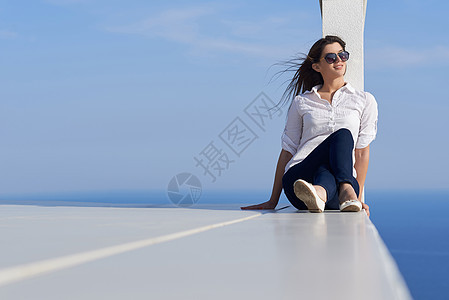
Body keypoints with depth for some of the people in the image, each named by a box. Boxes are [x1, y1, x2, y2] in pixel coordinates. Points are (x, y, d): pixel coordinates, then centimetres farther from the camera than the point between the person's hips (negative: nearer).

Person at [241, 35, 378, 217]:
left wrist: (358, 197, 1)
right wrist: (273, 201, 13)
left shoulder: (364, 100, 16)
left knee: (343, 137, -31)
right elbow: (288, 150, 16)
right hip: (297, 179, 0)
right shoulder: (301, 102, 17)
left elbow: (362, 150, 10)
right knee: (341, 135, -28)